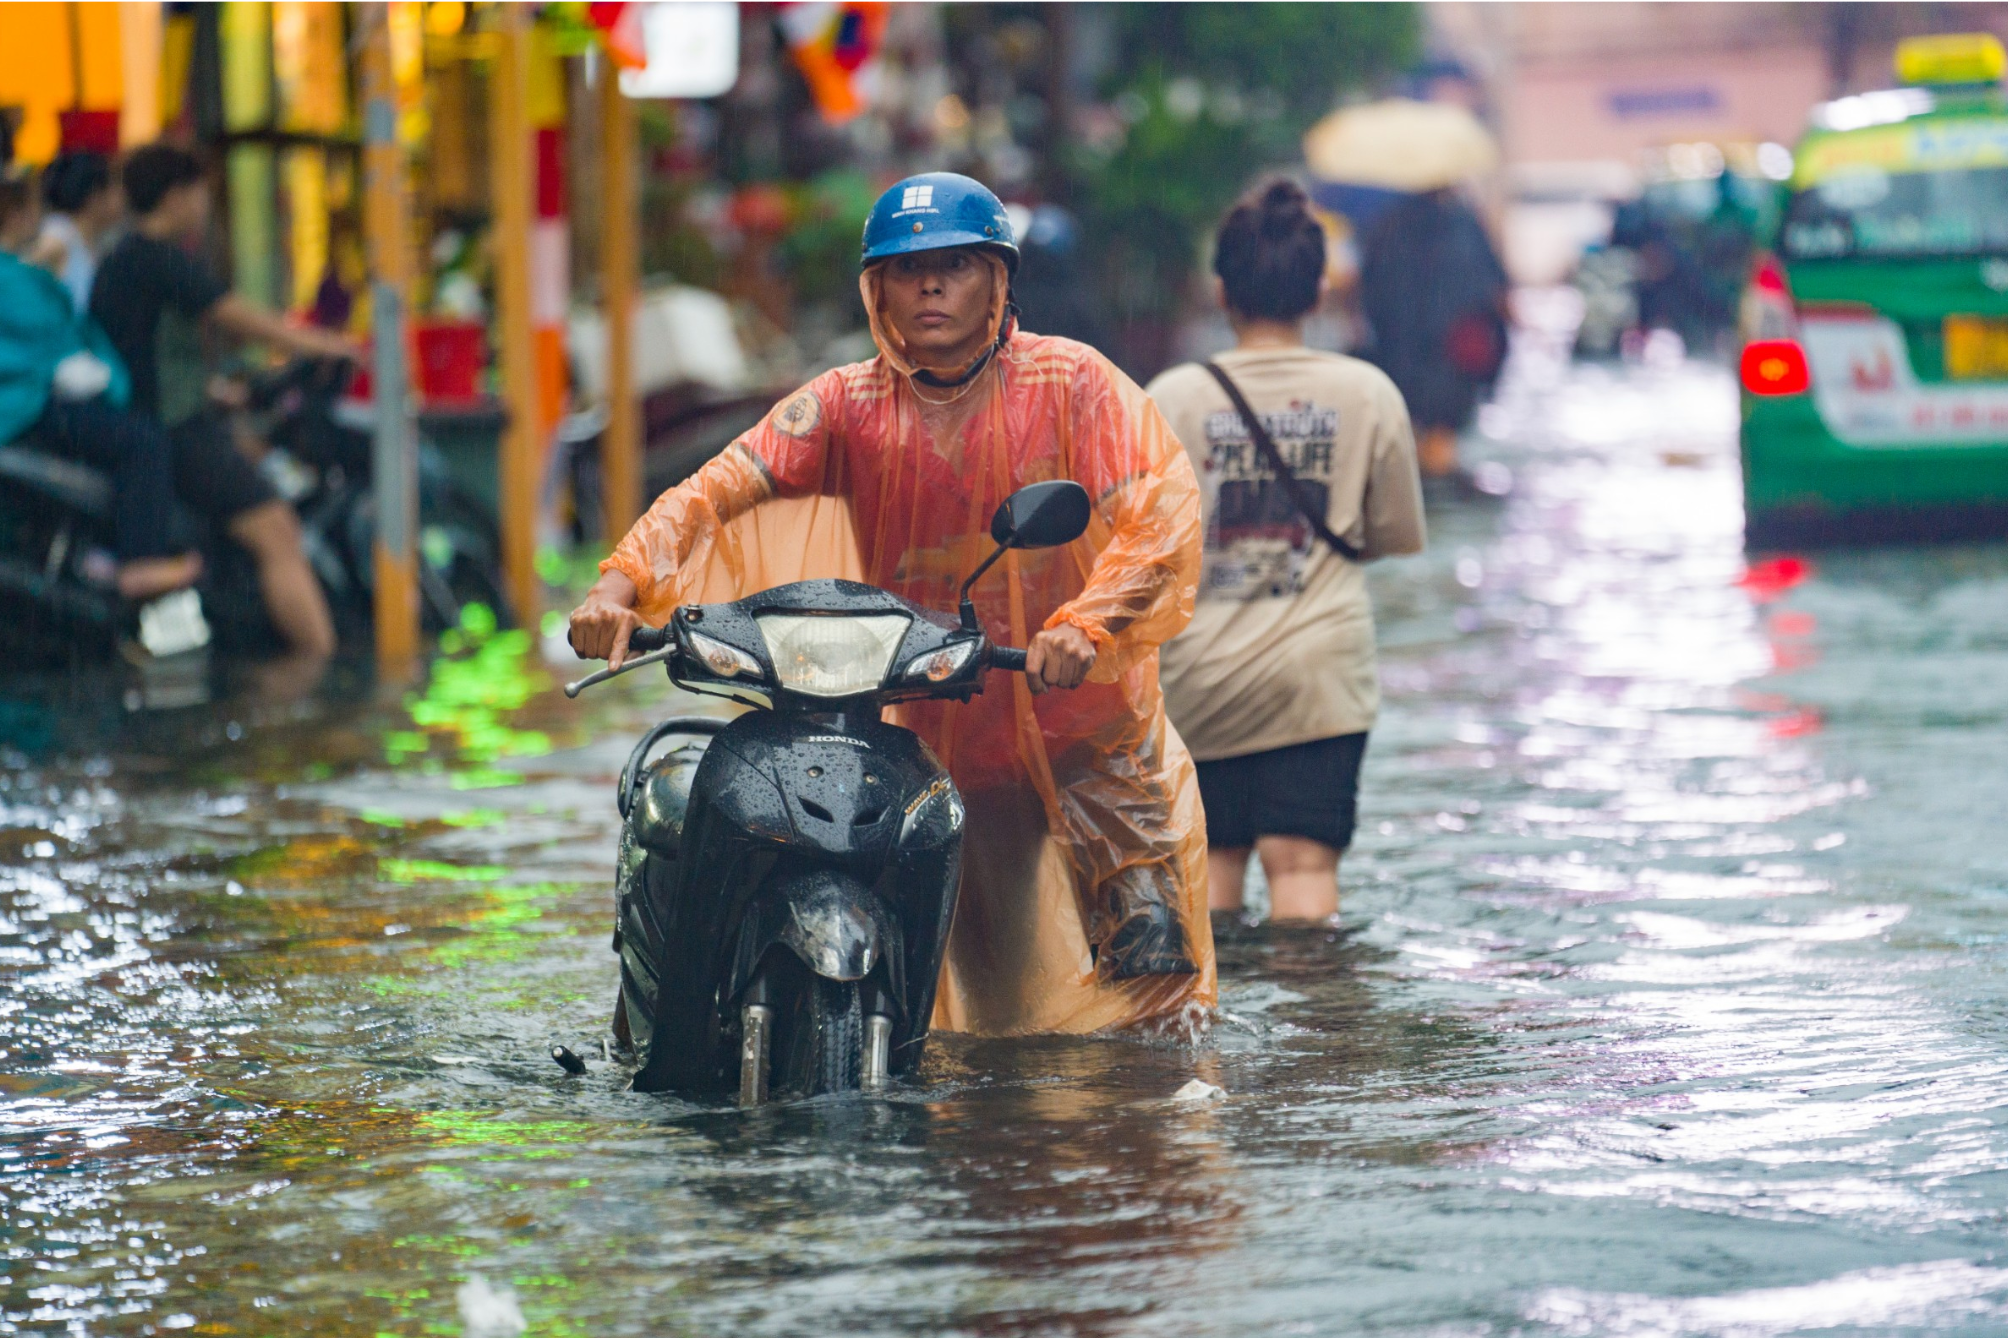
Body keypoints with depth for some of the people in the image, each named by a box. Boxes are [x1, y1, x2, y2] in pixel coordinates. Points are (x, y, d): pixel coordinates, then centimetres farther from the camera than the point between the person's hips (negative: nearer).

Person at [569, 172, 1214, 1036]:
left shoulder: (1070, 384, -8)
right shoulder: (849, 407, -1)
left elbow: (1162, 514, -20)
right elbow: (718, 487, -11)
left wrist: (1083, 623, -38)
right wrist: (622, 583, -30)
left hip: (1093, 733, -2)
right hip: (941, 748, 2)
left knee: (1152, 985, -3)